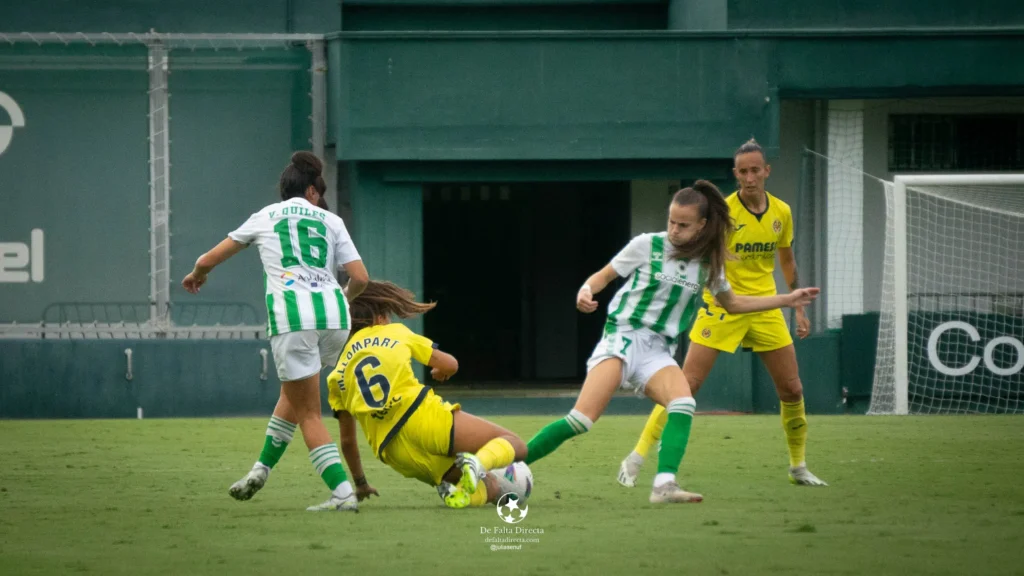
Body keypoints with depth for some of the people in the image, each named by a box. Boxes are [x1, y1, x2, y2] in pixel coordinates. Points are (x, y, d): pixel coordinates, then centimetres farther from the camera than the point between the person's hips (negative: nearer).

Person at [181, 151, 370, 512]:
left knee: (308, 413, 1)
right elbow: (360, 278, 11)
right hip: (334, 314, 3)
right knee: (293, 392, 25)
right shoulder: (330, 221, 19)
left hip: (292, 315, -3)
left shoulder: (264, 218, 18)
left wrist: (197, 275, 49)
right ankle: (262, 470, 29)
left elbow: (209, 260, 26)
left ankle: (342, 493, -9)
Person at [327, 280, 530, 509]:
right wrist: (440, 372, 37)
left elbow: (347, 440, 21)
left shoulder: (338, 374, 20)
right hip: (423, 418, -4)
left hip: (393, 454, 4)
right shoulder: (395, 332, 13)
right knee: (514, 444, 9)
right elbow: (450, 365, 13)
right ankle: (480, 462, -26)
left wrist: (360, 484, 34)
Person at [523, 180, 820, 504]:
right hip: (622, 339, -4)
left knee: (683, 403, -29)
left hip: (658, 352, 4)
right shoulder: (647, 246, 0)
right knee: (582, 419, -21)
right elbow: (604, 275, 7)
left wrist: (787, 300, 23)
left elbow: (732, 303, 27)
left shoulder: (708, 263, 11)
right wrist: (586, 291, -16)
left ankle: (664, 486, -36)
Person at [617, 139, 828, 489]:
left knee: (792, 389, 3)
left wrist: (799, 308, 17)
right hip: (722, 305, -5)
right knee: (687, 384, -12)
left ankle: (799, 466, 22)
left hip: (765, 308, 5)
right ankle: (636, 460, -7)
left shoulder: (781, 212, 3)